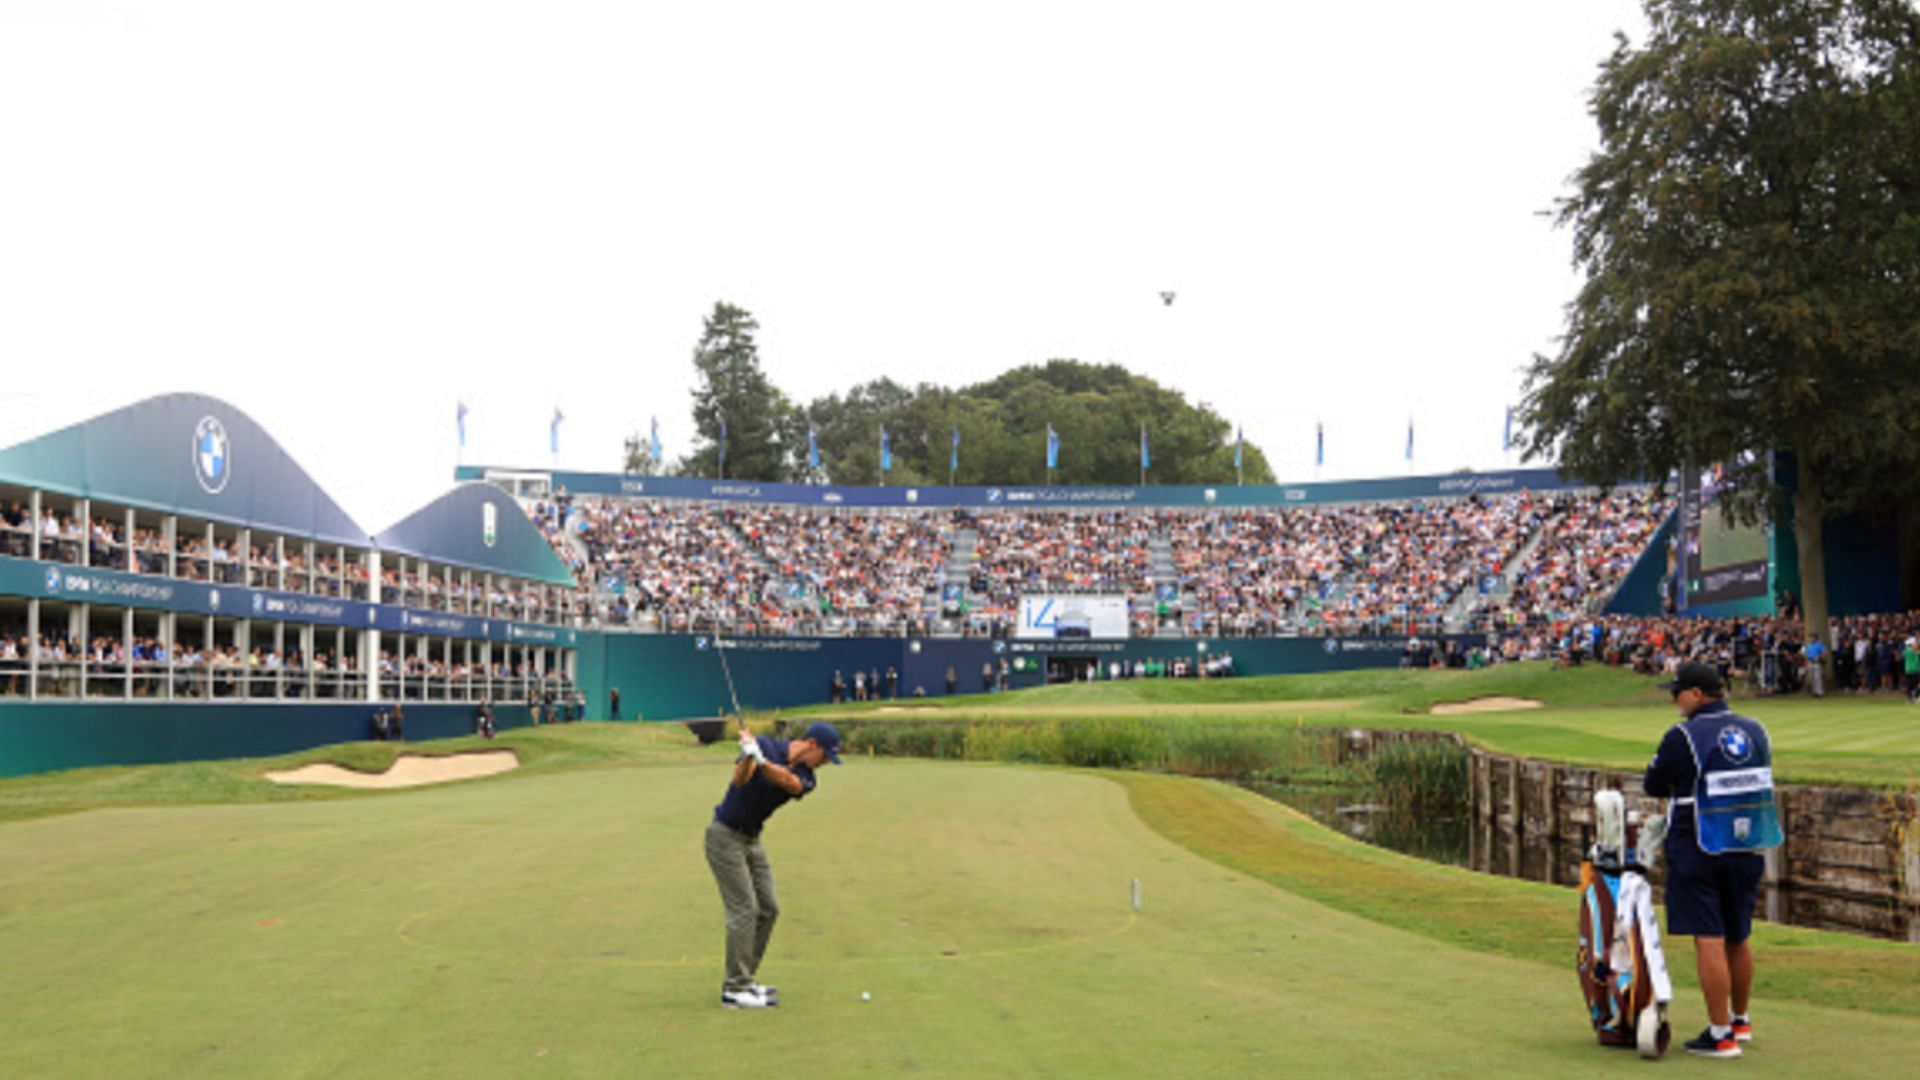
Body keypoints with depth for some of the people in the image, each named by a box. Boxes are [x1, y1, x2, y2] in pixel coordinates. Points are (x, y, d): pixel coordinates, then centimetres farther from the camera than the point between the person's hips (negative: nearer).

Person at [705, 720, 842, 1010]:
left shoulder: (805, 777, -1)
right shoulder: (765, 745, -13)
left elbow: (789, 782, -26)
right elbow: (740, 779, -29)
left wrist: (761, 760, -43)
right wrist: (748, 755, -49)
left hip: (751, 839, 7)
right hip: (725, 835, -7)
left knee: (768, 910, 6)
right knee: (744, 909, -12)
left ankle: (744, 979, 17)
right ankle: (735, 990, -8)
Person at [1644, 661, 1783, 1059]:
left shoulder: (1683, 737, -14)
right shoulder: (1755, 731, 6)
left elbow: (1654, 786, -5)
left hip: (1698, 851, -7)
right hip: (1748, 849, 7)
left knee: (1709, 941, -3)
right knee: (1738, 938, 18)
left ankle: (1721, 1034, -2)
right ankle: (1740, 1020, 31)